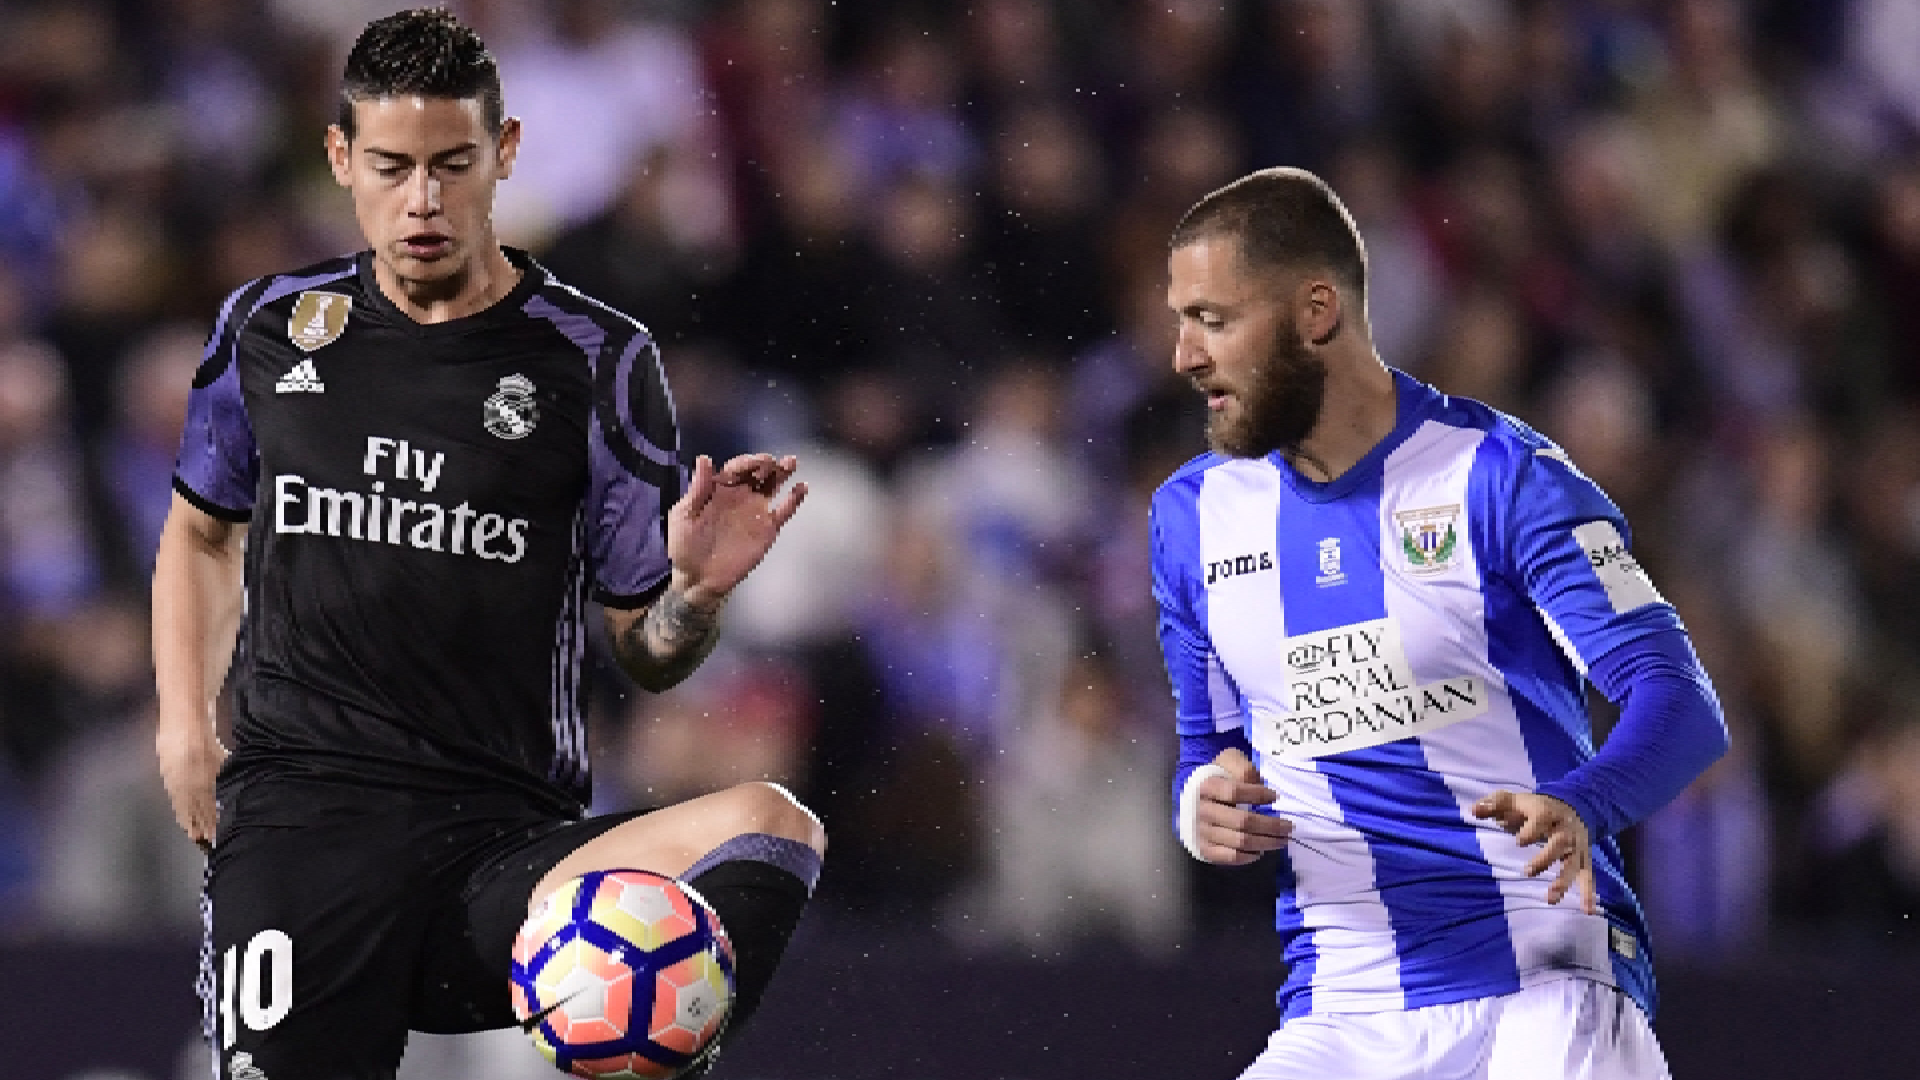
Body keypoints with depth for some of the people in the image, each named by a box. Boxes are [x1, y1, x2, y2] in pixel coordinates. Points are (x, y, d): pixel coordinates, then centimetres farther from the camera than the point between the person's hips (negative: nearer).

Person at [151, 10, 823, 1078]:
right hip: (299, 817, 1)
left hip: (509, 839, 0)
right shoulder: (272, 328, 13)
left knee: (775, 827, -30)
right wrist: (185, 728, 17)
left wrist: (696, 591, -14)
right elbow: (204, 530, 31)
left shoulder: (597, 363, 5)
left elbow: (646, 653, 9)